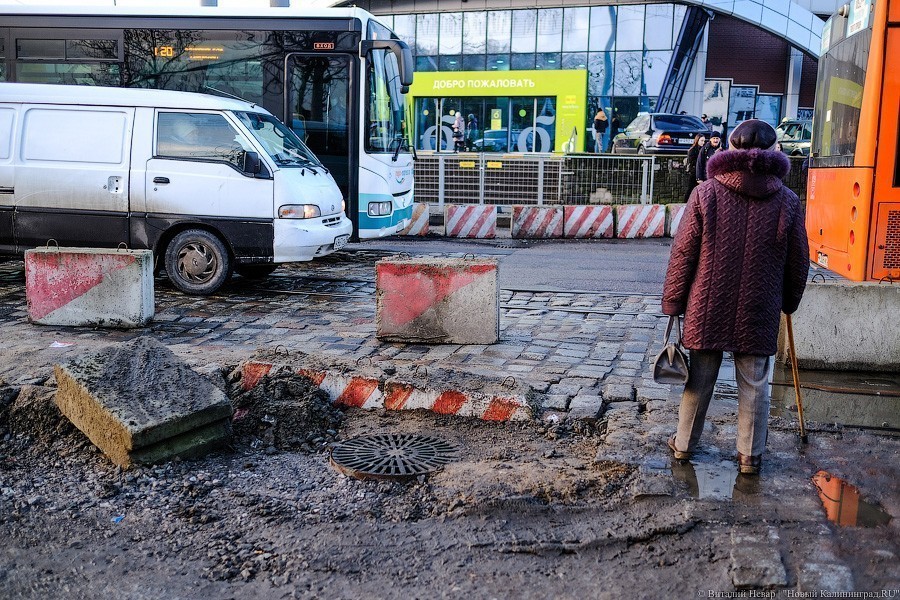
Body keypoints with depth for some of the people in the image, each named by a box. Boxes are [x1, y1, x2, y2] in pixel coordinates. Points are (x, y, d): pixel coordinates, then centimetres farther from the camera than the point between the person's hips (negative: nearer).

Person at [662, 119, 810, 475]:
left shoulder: (706, 194, -7)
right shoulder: (787, 202, -2)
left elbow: (682, 255, -5)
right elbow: (798, 263, 5)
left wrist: (672, 303, 4)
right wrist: (789, 302, 21)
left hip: (707, 310, 0)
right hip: (758, 314, 0)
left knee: (699, 380, 13)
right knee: (754, 386, 11)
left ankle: (684, 444, 26)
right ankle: (750, 456, 19)